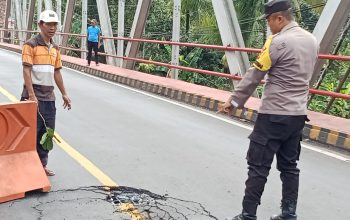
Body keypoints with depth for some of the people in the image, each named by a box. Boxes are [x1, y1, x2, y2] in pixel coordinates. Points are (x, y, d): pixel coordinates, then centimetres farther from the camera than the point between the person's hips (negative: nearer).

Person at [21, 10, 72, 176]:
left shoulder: (55, 48, 13)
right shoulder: (31, 45, -8)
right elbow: (26, 71, -14)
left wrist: (64, 94, 17)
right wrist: (32, 95, -22)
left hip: (49, 97, 7)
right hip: (34, 96, -7)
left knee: (47, 133, 10)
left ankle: (42, 165, 22)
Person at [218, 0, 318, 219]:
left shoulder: (278, 42, -14)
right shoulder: (312, 40, 10)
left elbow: (254, 76, -12)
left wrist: (234, 101, -4)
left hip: (274, 115, -8)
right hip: (298, 114, 8)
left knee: (258, 167, 0)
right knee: (289, 166, 15)